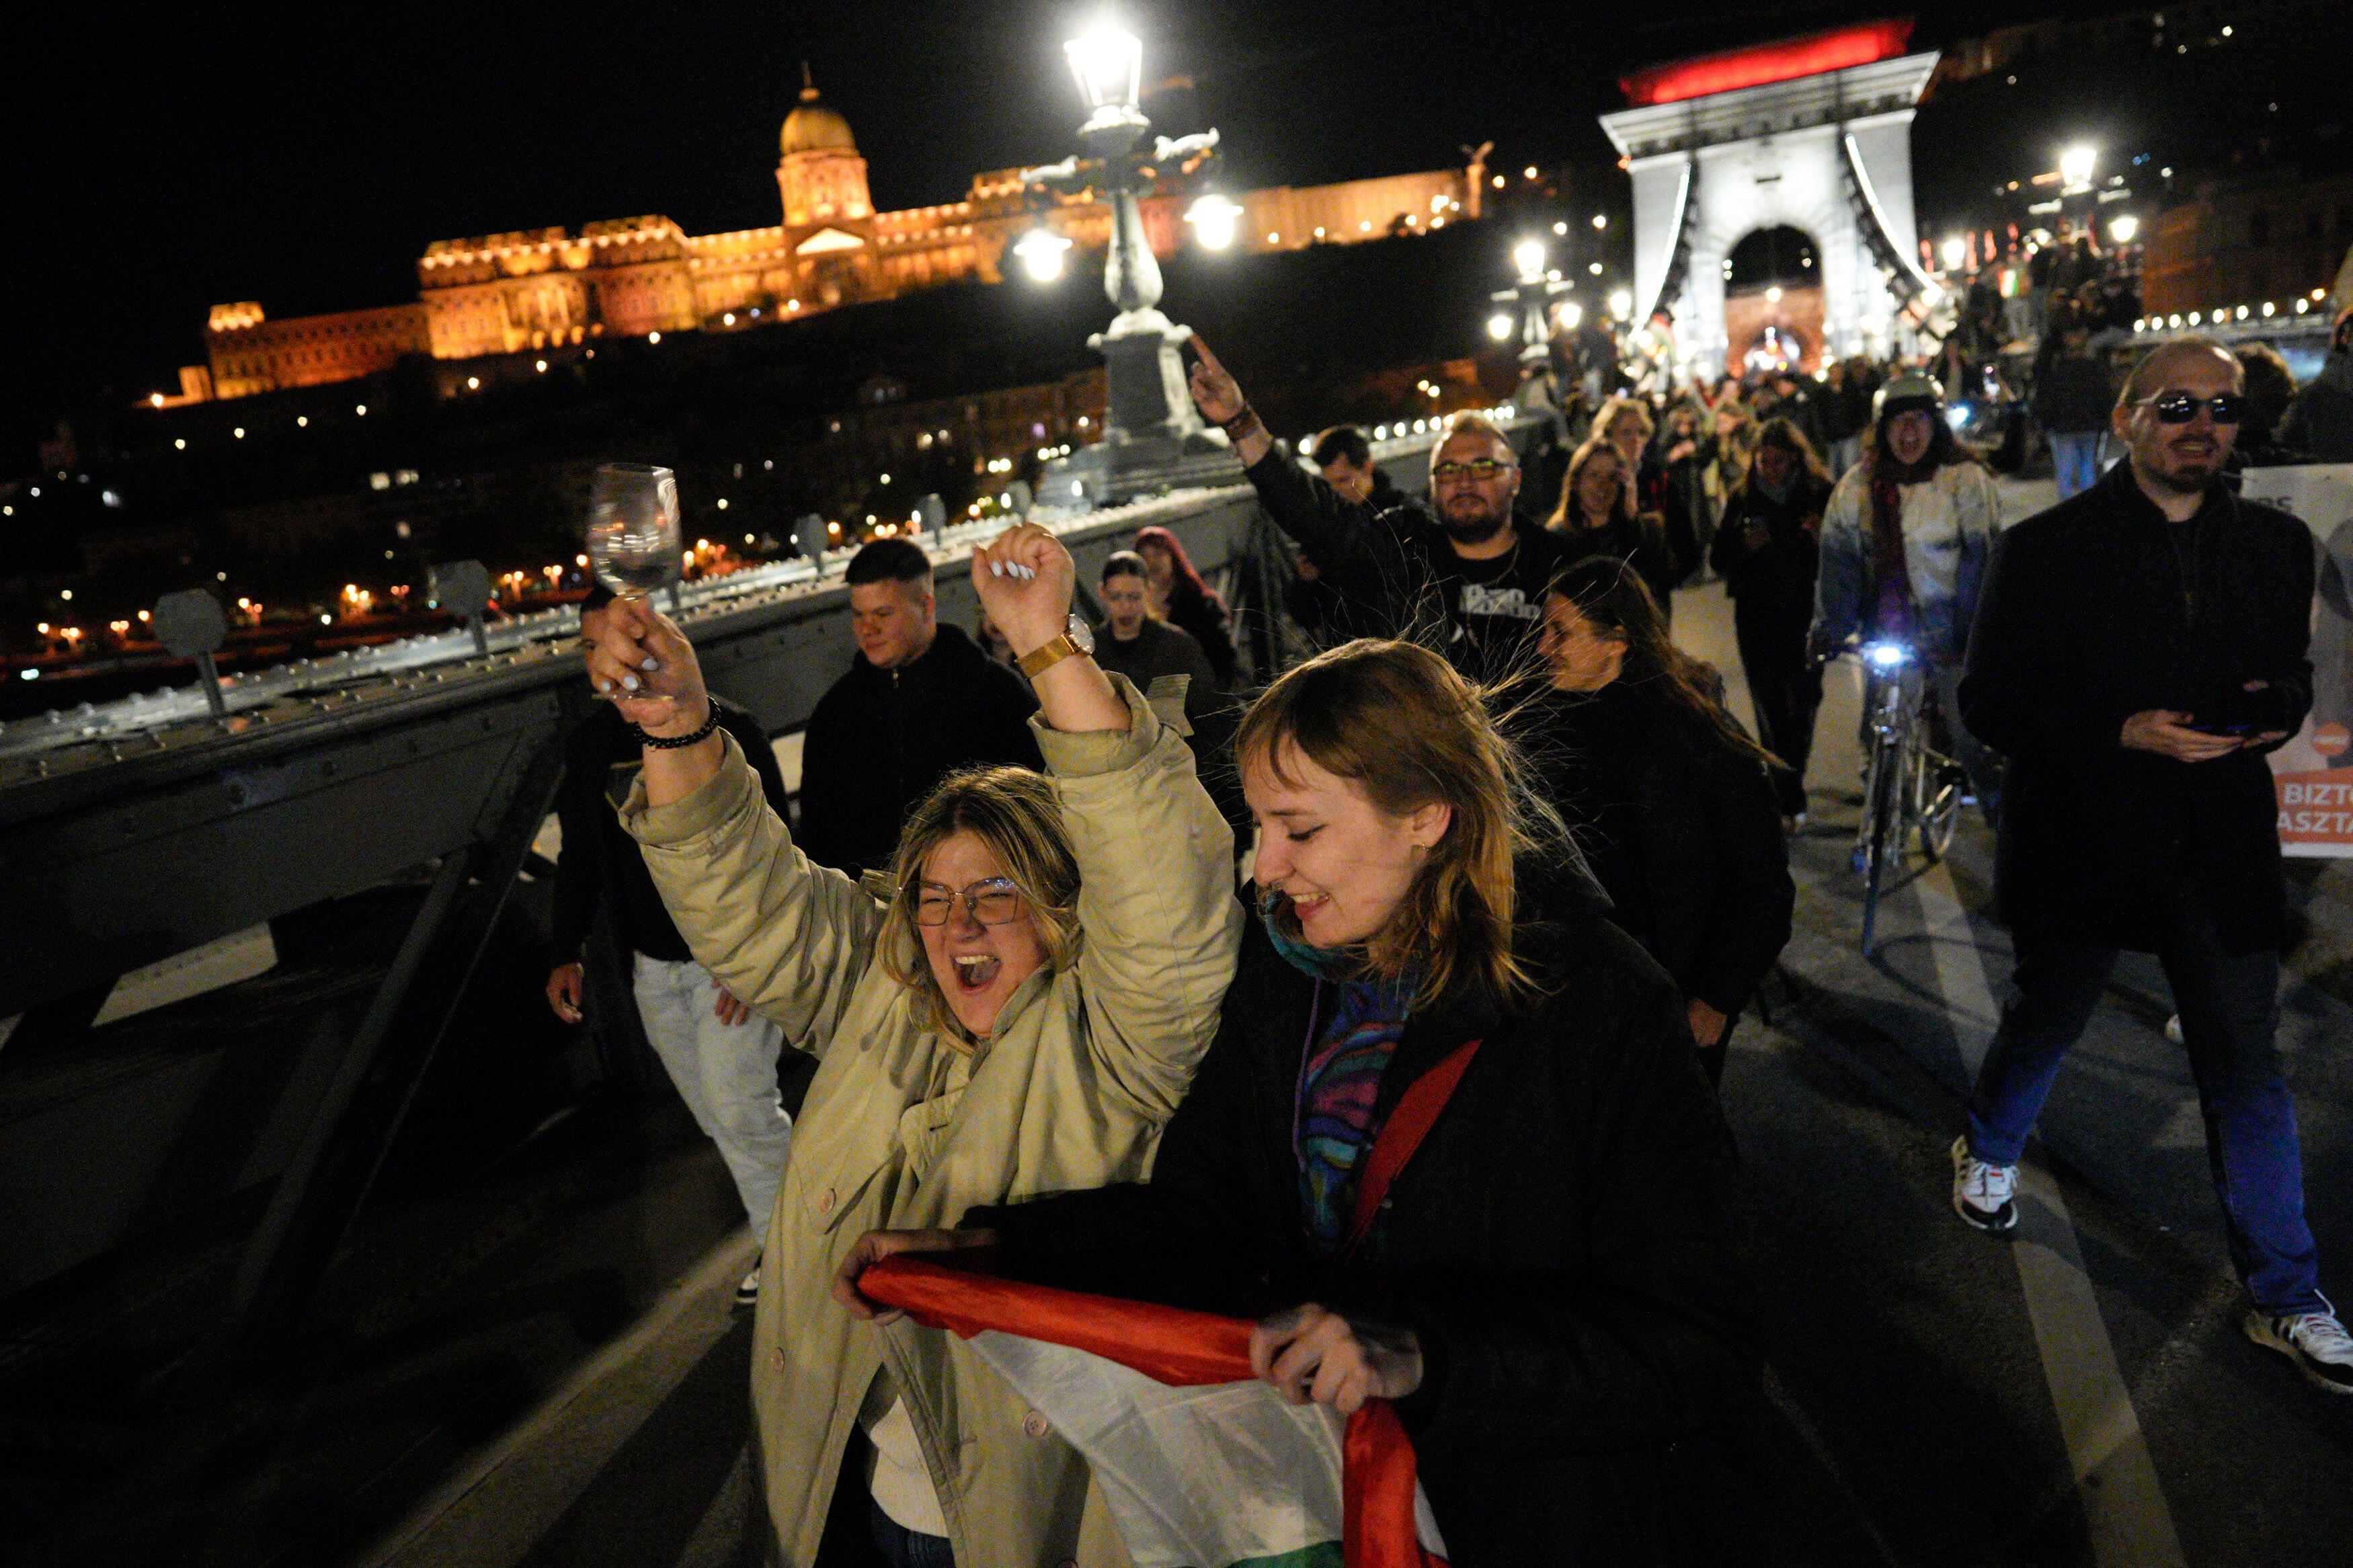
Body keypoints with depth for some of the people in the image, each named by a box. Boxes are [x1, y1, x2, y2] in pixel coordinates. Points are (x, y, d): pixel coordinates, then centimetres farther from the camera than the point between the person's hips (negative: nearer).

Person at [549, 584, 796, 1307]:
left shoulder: (725, 729, -11)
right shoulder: (588, 744, 6)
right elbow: (580, 854, 15)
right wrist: (567, 952, 7)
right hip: (654, 968, 6)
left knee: (740, 1109, -7)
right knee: (721, 1118, 11)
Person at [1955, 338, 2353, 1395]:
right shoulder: (2048, 548, -9)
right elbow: (1990, 702, -10)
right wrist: (2122, 734, -22)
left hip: (2221, 851, 3)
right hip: (2082, 842, -3)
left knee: (2247, 1069, 7)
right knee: (2043, 1024, 17)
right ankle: (1990, 1150, 47)